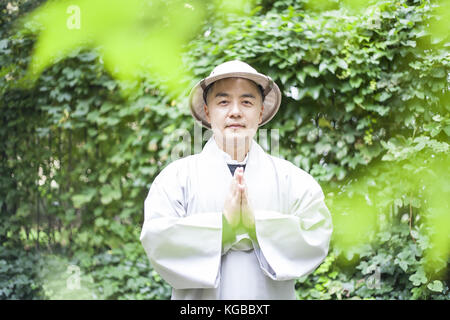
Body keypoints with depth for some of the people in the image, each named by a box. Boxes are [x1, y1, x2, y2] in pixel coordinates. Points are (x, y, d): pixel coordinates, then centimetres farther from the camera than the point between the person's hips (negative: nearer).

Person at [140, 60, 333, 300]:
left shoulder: (291, 178, 3)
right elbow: (155, 239, -12)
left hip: (272, 295, 1)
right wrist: (222, 226, -20)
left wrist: (256, 224, -20)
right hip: (199, 300, -1)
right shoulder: (178, 176, 1)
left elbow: (317, 236, -9)